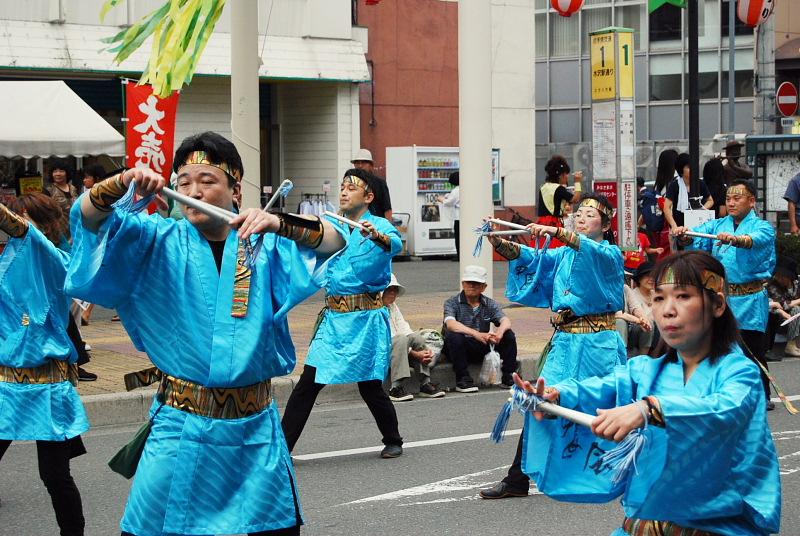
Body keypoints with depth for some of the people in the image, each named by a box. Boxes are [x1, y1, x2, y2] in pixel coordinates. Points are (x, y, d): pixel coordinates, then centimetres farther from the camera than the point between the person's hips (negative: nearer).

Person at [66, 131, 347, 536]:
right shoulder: (160, 240, 3)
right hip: (181, 424, -1)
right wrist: (122, 184, -30)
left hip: (254, 428, 1)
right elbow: (91, 217, -8)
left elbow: (334, 243, -10)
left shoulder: (263, 244, 3)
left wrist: (279, 225, -29)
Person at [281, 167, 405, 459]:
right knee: (308, 382, -2)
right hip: (333, 317, 5)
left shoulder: (380, 226, -5)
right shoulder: (332, 227, 12)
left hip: (366, 318, -4)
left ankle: (393, 441, 24)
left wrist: (376, 235, -48)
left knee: (370, 385, 1)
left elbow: (395, 244, -26)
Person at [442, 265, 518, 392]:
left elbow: (505, 321, -8)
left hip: (483, 348, 3)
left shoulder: (490, 304, 8)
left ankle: (508, 377, -8)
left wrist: (500, 332, -34)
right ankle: (463, 379, -24)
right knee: (453, 336, -34)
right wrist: (476, 334, -38)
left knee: (509, 335, -15)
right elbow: (450, 324, -24)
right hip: (461, 349, -3)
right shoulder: (452, 303, -3)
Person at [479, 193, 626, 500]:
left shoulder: (610, 254, -1)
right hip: (564, 341, 4)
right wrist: (498, 241, -19)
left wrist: (556, 232, -39)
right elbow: (531, 258, -1)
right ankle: (517, 480, 2)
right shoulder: (563, 254, 14)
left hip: (597, 344, -4)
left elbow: (590, 250, -24)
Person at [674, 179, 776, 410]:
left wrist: (734, 239, -48)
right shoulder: (718, 225, 11)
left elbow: (755, 240, -27)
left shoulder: (762, 227, -3)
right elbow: (698, 239, -5)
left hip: (749, 299, -4)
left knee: (754, 351, -1)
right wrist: (684, 236, -29)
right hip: (720, 294, 4)